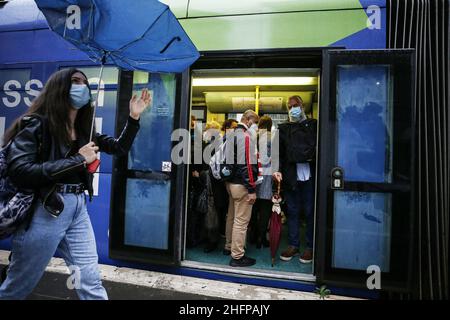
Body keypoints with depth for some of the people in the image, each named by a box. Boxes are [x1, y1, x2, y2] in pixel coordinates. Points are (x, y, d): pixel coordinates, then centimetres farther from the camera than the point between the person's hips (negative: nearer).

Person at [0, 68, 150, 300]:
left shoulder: (84, 129, 11)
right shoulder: (35, 124, -8)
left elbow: (120, 148, 12)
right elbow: (19, 172, -18)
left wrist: (133, 117, 0)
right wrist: (78, 160, -19)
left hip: (77, 208, 5)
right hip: (43, 211, -5)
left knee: (91, 282, 9)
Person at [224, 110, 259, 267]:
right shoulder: (246, 137, -16)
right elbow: (248, 165, -21)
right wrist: (252, 189, -18)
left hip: (230, 182, 10)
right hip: (241, 185, -10)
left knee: (231, 216, 20)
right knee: (241, 221, 0)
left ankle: (229, 247, 35)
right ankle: (237, 256, 9)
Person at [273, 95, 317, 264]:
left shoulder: (313, 125, 5)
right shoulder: (284, 128, 9)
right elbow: (279, 152, 4)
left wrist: (312, 155, -13)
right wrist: (278, 170, -9)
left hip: (309, 176, -2)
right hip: (291, 177, 2)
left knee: (310, 212, 8)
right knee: (292, 212, 11)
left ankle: (310, 247, 21)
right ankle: (293, 245, 24)